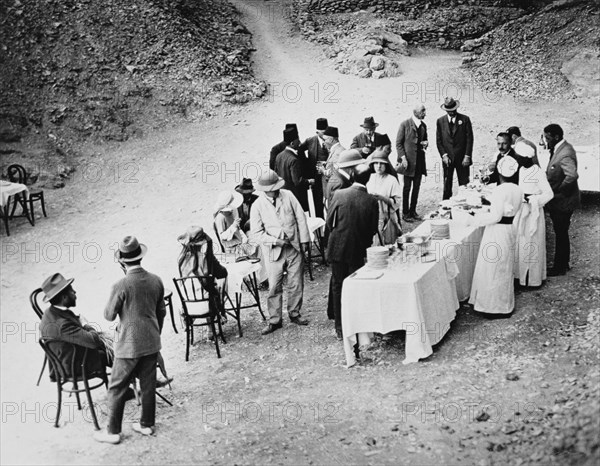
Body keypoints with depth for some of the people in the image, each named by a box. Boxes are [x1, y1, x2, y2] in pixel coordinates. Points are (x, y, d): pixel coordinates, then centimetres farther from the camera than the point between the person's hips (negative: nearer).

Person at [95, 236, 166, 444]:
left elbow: (109, 315, -10)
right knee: (148, 384, 17)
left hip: (129, 345, -5)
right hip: (151, 342, 5)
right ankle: (147, 424, 28)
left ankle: (113, 432, 14)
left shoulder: (121, 285, -20)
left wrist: (113, 301, 7)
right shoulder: (156, 281, -3)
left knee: (117, 388, 7)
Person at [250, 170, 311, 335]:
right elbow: (257, 231, -4)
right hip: (274, 251, -2)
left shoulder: (288, 196, -1)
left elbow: (300, 218, 3)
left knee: (296, 284, 9)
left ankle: (294, 313, 28)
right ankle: (274, 320, 12)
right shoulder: (258, 206, -5)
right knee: (274, 287, 0)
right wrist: (275, 241, -16)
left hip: (294, 247, 2)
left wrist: (304, 240, 0)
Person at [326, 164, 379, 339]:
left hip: (337, 247, 1)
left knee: (337, 285, 13)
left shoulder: (339, 194, -11)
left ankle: (340, 328, 19)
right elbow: (373, 229, -2)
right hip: (358, 250, -1)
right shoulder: (371, 201, -11)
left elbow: (329, 221, -3)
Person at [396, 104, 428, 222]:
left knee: (417, 187, 8)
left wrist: (425, 143, 1)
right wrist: (403, 158, -15)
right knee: (407, 188, 0)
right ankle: (405, 213, 8)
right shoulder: (405, 124, -7)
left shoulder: (423, 125, 11)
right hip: (408, 161, -6)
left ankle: (413, 211, 18)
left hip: (419, 161, 6)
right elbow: (398, 143, -7)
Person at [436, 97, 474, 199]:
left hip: (462, 158, -1)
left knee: (464, 185, 0)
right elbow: (438, 140, 6)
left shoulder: (465, 119, 1)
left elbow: (469, 139, 1)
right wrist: (444, 155, -6)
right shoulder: (440, 121, 5)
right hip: (447, 158, 1)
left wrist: (467, 156, -6)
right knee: (447, 186, 2)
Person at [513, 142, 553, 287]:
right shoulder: (522, 170, 6)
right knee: (520, 243, 12)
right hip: (521, 211, 8)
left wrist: (531, 199, -24)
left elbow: (549, 194, -18)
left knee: (530, 244, 1)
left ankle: (533, 278, 11)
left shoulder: (538, 173, -18)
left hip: (533, 213, -8)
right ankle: (521, 273, 24)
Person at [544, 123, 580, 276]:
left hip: (562, 202, -10)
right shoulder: (558, 149, 7)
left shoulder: (565, 154, -24)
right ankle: (563, 263, 31)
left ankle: (559, 267, 13)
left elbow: (572, 176, -37)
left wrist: (558, 190, -26)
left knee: (561, 234, 2)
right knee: (561, 234, 19)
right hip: (558, 201, 10)